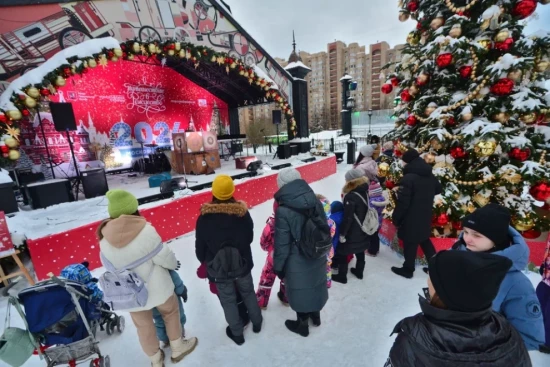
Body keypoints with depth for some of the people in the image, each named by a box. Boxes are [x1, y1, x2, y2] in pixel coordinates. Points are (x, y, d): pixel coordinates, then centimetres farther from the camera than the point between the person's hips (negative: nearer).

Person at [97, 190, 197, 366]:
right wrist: (174, 263, 3)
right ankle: (177, 348, 43)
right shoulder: (146, 231, -26)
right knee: (170, 313, 25)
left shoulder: (105, 242, -14)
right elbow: (164, 257, -18)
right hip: (157, 288, -3)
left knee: (144, 326, 25)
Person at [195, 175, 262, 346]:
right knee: (248, 293, 26)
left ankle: (237, 333, 41)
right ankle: (256, 322, 47)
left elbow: (200, 248, -8)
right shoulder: (242, 212, -17)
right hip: (242, 264, 1)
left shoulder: (204, 218, -19)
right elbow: (249, 238, -3)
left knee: (228, 301, 20)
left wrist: (206, 263, 12)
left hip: (218, 268, -1)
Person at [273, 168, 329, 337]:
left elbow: (282, 244, -19)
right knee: (315, 286, 27)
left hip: (297, 263, -5)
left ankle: (302, 324, 43)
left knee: (300, 292, 18)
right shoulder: (315, 201, -9)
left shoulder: (283, 211, -27)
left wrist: (278, 266, -4)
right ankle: (315, 315, 52)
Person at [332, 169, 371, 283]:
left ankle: (342, 276, 24)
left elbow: (347, 218, -24)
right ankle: (359, 271, 43)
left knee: (342, 253, 10)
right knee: (360, 251, 25)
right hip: (363, 230, 8)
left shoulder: (350, 197, -27)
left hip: (352, 233, -8)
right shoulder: (365, 192, -2)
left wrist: (342, 234, -15)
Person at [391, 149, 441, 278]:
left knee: (410, 243, 6)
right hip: (425, 216, 8)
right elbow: (438, 189, 24)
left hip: (411, 218, -8)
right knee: (424, 240, 24)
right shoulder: (430, 176, 4)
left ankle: (408, 269, 21)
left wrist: (396, 218, -12)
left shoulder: (408, 178, -24)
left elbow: (402, 202, -23)